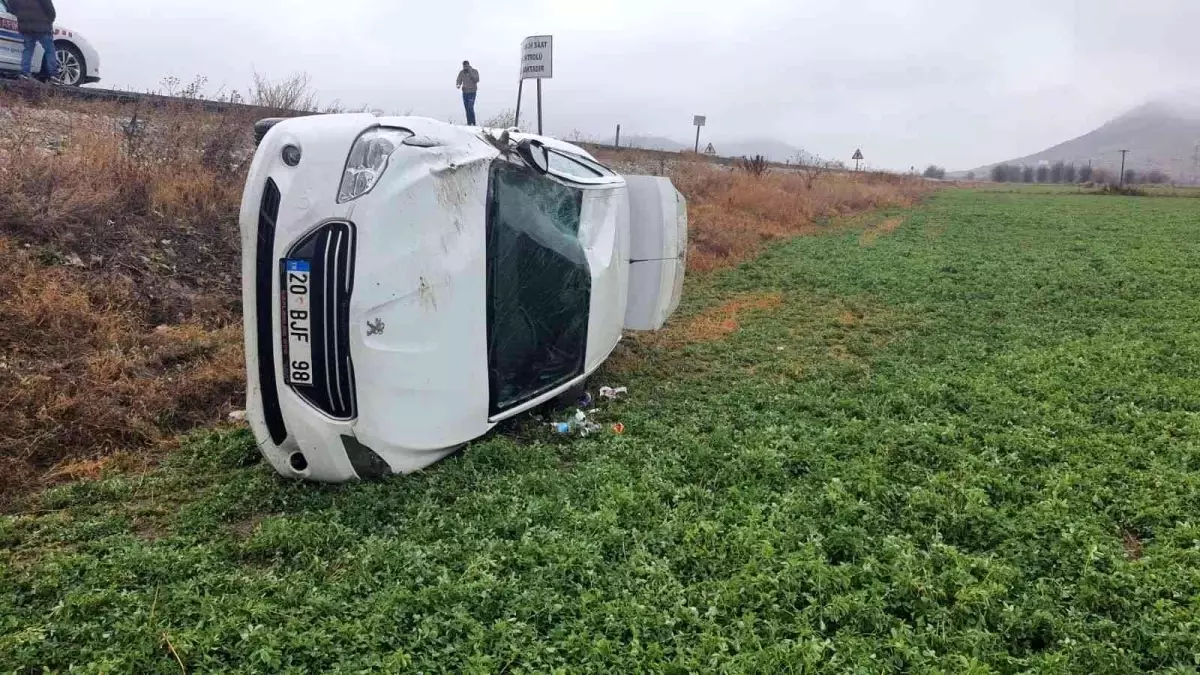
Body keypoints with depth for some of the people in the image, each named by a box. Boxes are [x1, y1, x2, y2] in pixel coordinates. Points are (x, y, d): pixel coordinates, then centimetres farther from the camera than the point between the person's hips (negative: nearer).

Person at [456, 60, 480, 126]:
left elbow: (477, 80, -18)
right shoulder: (461, 72, 5)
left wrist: (470, 73, -25)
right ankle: (469, 123, 6)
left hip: (472, 92, -4)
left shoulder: (474, 71, -5)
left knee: (470, 107, -16)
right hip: (465, 92, 4)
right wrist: (458, 85, -18)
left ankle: (473, 123, -15)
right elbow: (459, 81, 5)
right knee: (467, 108, 3)